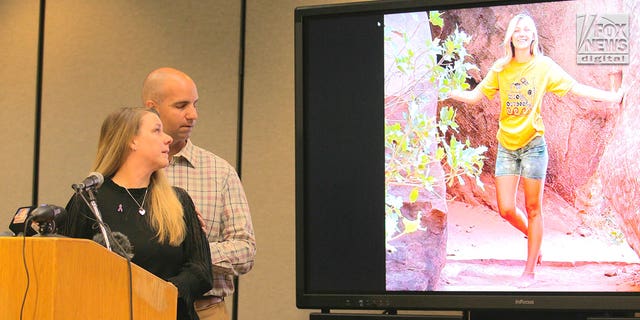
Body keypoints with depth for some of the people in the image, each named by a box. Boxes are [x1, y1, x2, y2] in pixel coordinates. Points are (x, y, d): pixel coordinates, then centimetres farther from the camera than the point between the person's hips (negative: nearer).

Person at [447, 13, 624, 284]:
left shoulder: (543, 66, -2)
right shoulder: (500, 68, 5)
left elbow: (577, 88, -4)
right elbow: (475, 96, 8)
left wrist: (615, 97, -12)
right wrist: (447, 93, -4)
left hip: (533, 144, -3)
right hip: (506, 146, 3)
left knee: (532, 208, 2)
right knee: (506, 209, -1)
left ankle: (530, 269, 12)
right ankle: (532, 236, 31)